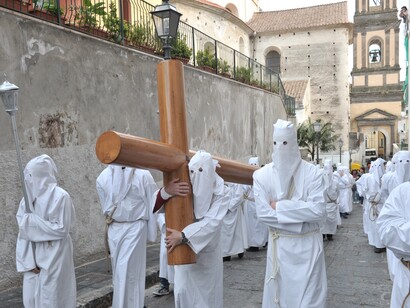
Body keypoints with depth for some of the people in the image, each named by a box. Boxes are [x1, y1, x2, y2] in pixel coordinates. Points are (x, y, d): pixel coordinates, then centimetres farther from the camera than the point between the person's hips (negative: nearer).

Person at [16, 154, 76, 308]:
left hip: (54, 256, -6)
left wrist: (33, 222, -14)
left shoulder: (60, 196, -13)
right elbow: (23, 230, 3)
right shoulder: (29, 196, 4)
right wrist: (28, 260, -5)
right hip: (34, 254, 6)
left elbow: (62, 229, -13)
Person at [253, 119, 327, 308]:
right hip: (279, 245, 2)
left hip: (308, 244, -1)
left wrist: (280, 206, -19)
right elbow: (263, 213, -13)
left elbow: (318, 210, -19)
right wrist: (301, 222, -16)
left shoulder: (312, 173, -10)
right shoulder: (262, 175, -7)